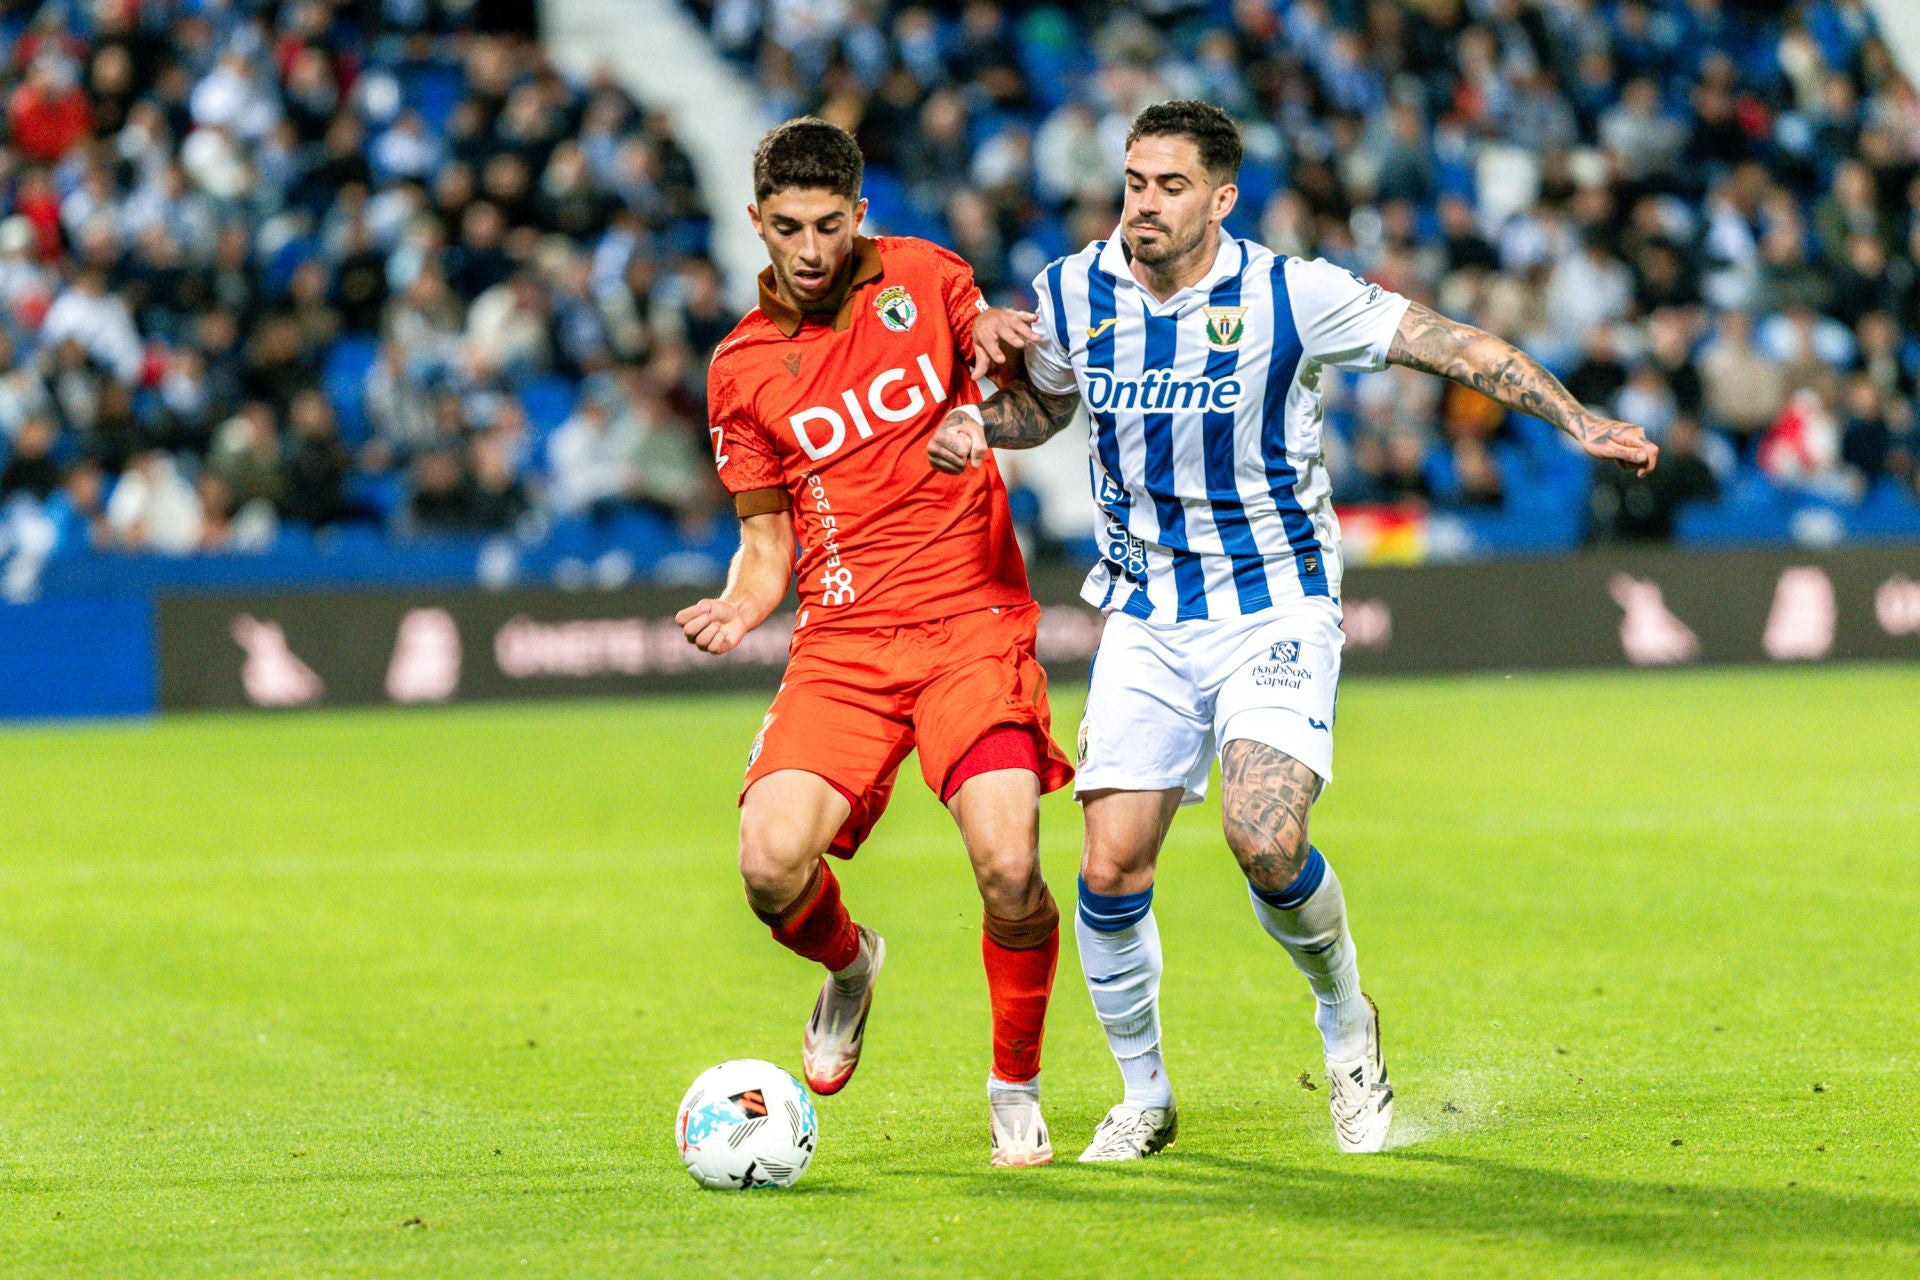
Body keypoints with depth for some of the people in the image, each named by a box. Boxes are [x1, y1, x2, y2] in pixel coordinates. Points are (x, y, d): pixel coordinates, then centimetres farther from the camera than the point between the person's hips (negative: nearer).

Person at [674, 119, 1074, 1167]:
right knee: (772, 866, -19)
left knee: (1008, 868, -19)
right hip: (842, 641, 1)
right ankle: (848, 964, 18)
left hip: (973, 623, -1)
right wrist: (741, 604, -9)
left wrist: (1001, 339, -7)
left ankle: (1016, 1084, 7)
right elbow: (767, 537, 13)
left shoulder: (923, 278, 5)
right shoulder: (743, 367, 7)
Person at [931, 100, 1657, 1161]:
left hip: (1276, 606, -3)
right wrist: (977, 425, -3)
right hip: (1147, 617, 3)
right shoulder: (1072, 296, -1)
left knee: (1264, 841, -23)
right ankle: (1143, 1096, 14)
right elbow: (1044, 403, 19)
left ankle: (1346, 1022, 7)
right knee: (1111, 865, -8)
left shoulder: (1290, 295, -12)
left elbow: (1452, 346, -6)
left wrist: (1578, 422, -14)